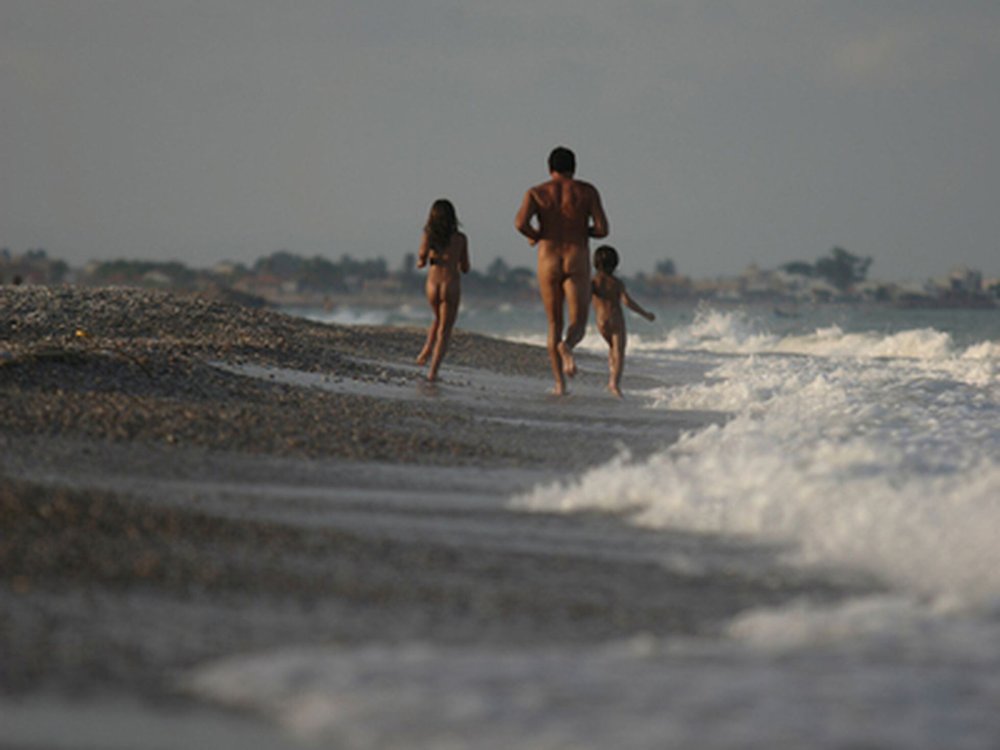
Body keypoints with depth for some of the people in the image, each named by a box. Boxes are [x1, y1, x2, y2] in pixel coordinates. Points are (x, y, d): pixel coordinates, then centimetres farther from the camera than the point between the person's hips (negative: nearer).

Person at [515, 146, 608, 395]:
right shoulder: (587, 192, 2)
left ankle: (560, 383, 9)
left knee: (554, 325, 15)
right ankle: (567, 346, -36)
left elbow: (521, 222, -15)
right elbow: (602, 229, -5)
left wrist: (535, 235, 7)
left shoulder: (536, 193, 3)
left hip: (548, 262, 1)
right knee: (578, 325, 0)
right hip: (577, 262, -1)